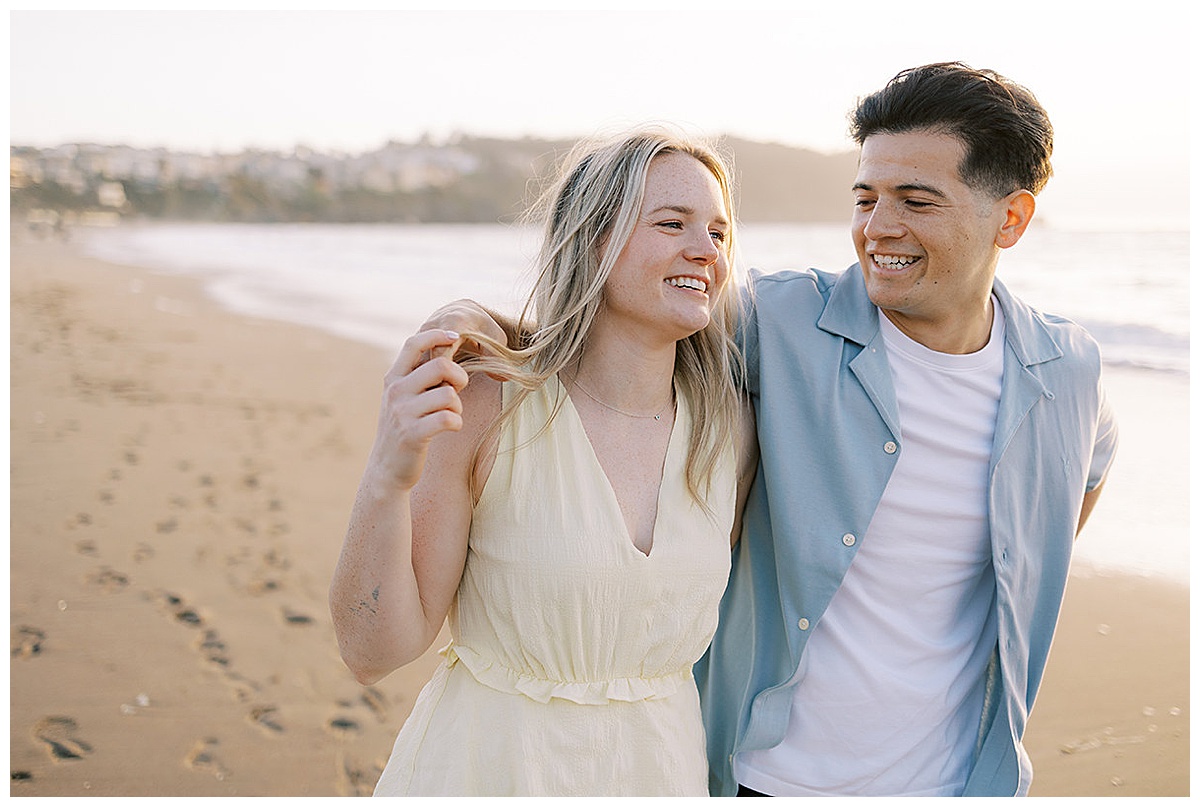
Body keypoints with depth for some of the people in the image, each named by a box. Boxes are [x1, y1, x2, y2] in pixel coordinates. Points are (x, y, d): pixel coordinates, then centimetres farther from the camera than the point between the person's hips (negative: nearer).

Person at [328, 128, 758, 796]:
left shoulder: (732, 428, -6)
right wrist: (388, 481, -30)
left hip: (661, 766, 4)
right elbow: (373, 653, -17)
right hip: (488, 766, -3)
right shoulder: (484, 405, -18)